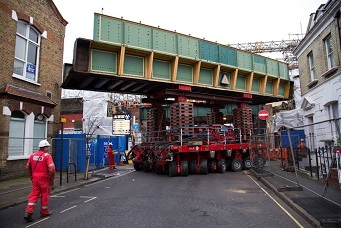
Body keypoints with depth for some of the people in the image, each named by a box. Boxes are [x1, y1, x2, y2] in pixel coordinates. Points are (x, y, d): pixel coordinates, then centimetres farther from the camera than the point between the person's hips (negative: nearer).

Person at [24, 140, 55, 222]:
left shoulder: (33, 155, 6)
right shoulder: (47, 156, -14)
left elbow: (27, 167, 14)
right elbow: (51, 169, -20)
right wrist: (52, 179, -7)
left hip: (35, 178, 5)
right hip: (44, 179, -5)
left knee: (33, 195, 10)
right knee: (45, 195, 10)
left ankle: (28, 213, 0)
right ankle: (44, 212, 23)